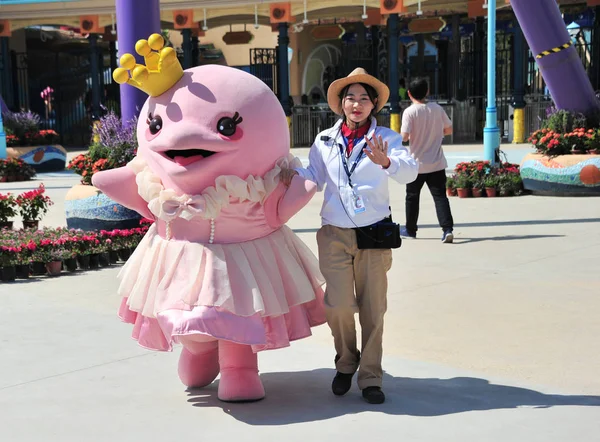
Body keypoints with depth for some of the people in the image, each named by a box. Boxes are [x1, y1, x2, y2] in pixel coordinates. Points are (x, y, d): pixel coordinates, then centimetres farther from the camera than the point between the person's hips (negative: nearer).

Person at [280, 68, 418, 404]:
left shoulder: (386, 138, -2)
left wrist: (385, 161, -38)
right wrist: (295, 173, -7)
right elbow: (316, 177, 14)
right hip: (335, 234, 1)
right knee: (338, 304, -5)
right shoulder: (325, 140, 7)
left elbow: (409, 171, -18)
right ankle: (346, 362, 23)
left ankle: (370, 377, 18)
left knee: (373, 307, 4)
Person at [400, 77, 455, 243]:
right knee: (440, 195, 2)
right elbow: (449, 130, 7)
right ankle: (447, 229, -11)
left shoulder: (410, 112, -12)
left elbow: (404, 136, -19)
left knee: (412, 196, 13)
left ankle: (410, 230, 25)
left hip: (417, 163, -2)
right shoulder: (437, 108, 0)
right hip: (437, 163, 2)